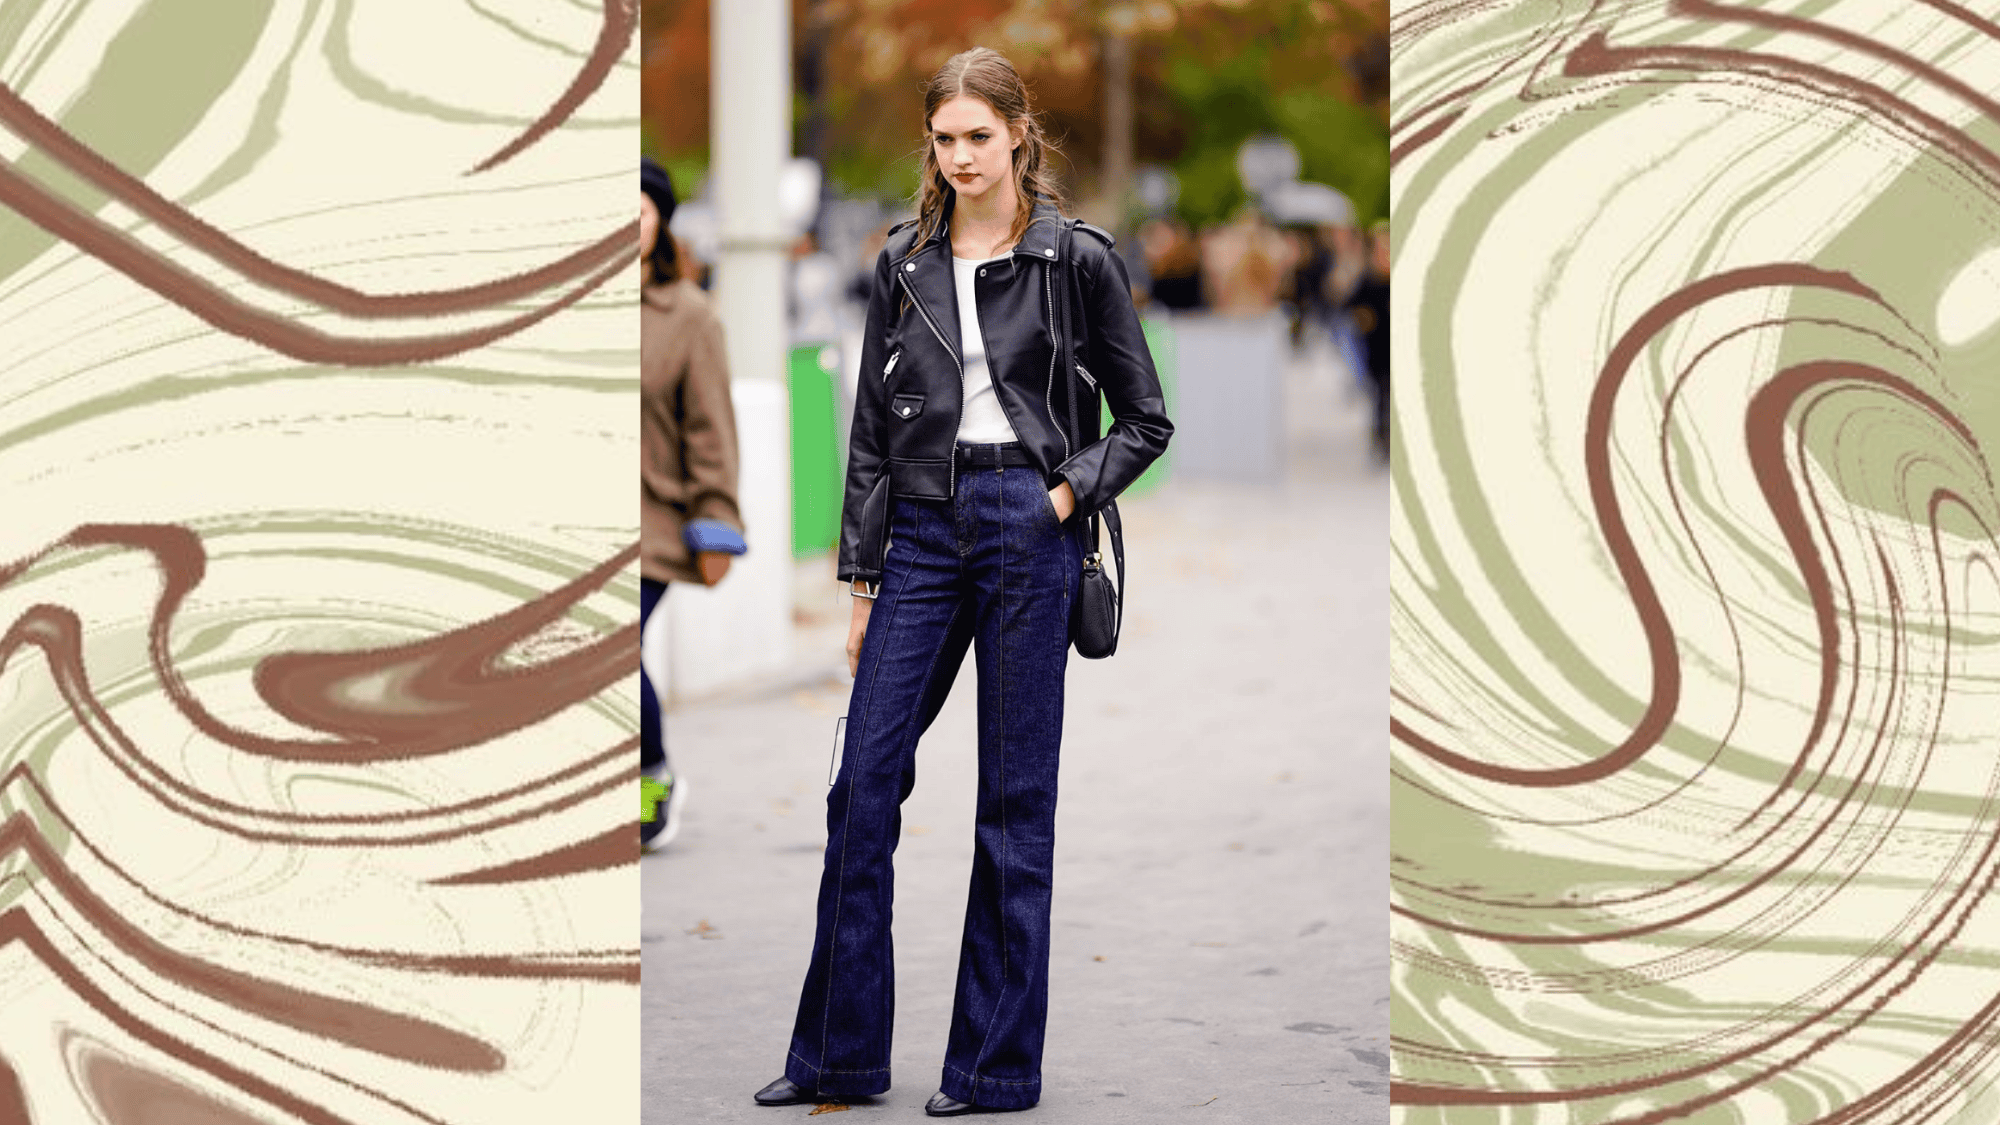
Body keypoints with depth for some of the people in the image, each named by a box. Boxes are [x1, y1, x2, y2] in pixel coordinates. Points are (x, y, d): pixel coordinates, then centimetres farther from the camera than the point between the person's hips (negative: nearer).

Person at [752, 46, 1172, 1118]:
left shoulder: (1077, 259, 0)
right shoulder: (904, 266, 9)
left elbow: (1145, 419, 5)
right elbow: (871, 430, 11)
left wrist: (1072, 493, -10)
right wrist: (862, 579, 7)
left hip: (1026, 531, -4)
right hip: (922, 533, 4)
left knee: (1015, 800, 1)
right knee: (864, 781, 1)